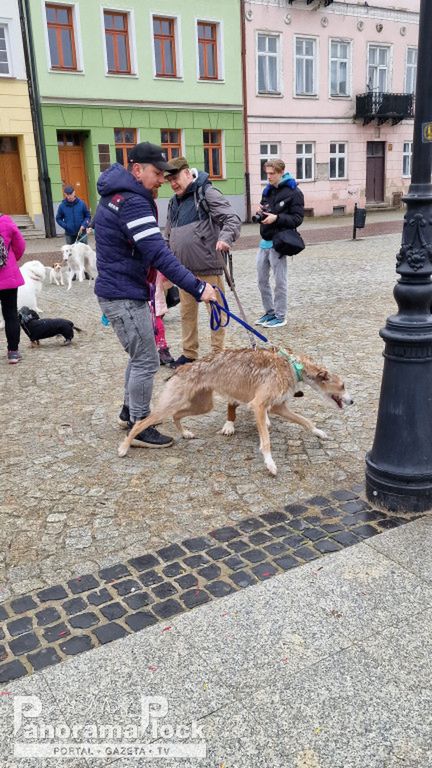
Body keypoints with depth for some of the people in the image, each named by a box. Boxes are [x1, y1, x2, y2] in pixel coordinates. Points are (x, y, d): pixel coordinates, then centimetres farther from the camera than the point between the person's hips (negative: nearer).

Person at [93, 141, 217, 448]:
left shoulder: (120, 195, 14)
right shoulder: (132, 202, -21)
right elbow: (159, 254, -29)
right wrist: (197, 287, -30)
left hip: (125, 290, 11)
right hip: (124, 295, -11)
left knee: (141, 356, 20)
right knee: (146, 361, -2)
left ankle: (130, 411, 33)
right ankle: (139, 427, 10)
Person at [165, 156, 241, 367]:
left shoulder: (207, 193, -6)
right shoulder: (174, 202, 16)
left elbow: (233, 219, -15)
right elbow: (168, 236, 23)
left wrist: (225, 237, -34)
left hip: (208, 267, -7)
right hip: (184, 269, 7)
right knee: (187, 312, 14)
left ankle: (217, 353, 15)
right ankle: (189, 353, 26)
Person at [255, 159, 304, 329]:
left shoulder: (293, 192, -10)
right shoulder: (267, 190, 12)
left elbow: (297, 218, -13)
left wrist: (276, 218, -24)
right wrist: (260, 212, 0)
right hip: (264, 241, 8)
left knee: (279, 282, 1)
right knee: (262, 280, 12)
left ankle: (280, 316, 12)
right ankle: (269, 312, 26)